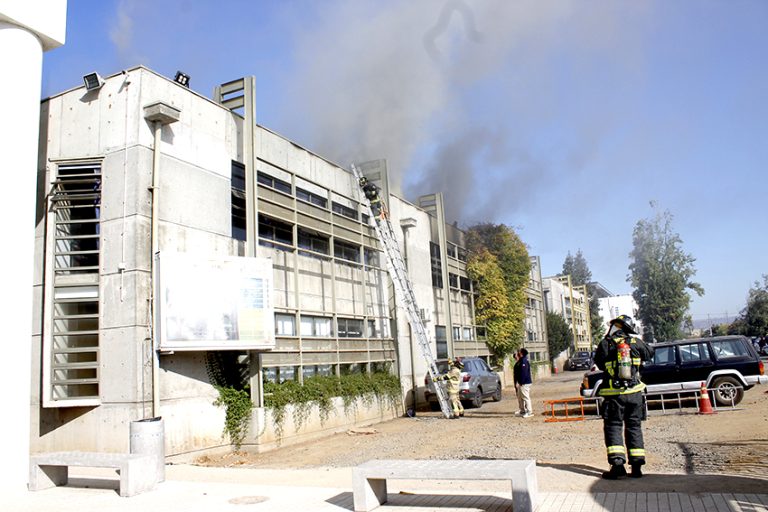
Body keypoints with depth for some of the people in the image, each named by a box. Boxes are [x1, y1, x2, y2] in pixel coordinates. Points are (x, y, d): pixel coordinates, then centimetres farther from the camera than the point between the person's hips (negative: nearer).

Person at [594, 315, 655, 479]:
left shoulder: (606, 344, -8)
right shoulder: (636, 342, 1)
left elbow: (599, 363, 5)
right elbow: (650, 353, 18)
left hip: (614, 394, -3)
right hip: (634, 392, 3)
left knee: (613, 427, 4)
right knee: (634, 427, 12)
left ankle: (617, 463, -7)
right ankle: (637, 465, 10)